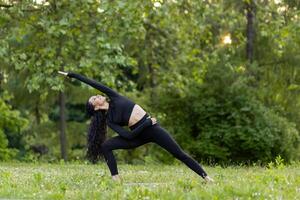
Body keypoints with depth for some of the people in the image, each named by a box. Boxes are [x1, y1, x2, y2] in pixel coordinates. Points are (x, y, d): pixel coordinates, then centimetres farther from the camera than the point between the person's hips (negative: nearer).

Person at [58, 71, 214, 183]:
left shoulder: (114, 98, 6)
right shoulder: (109, 120, -1)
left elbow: (92, 83, 3)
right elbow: (128, 135, -13)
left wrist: (72, 74, 6)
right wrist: (148, 123, -16)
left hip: (152, 128, 1)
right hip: (138, 136, -1)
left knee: (179, 154, -4)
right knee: (105, 146, -16)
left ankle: (206, 177, -2)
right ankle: (116, 179, -14)